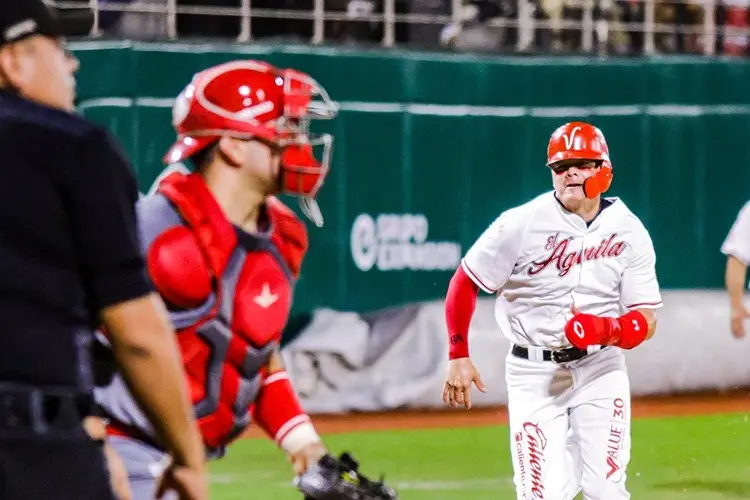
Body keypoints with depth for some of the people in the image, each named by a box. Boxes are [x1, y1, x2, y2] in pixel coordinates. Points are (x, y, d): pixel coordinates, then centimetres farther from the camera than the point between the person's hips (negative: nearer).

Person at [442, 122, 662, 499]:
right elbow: (465, 284, -3)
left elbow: (645, 320, -4)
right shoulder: (522, 224, -10)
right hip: (534, 372, -2)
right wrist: (458, 356, -11)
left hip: (600, 368, 2)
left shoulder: (629, 233, -4)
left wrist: (608, 329, -26)